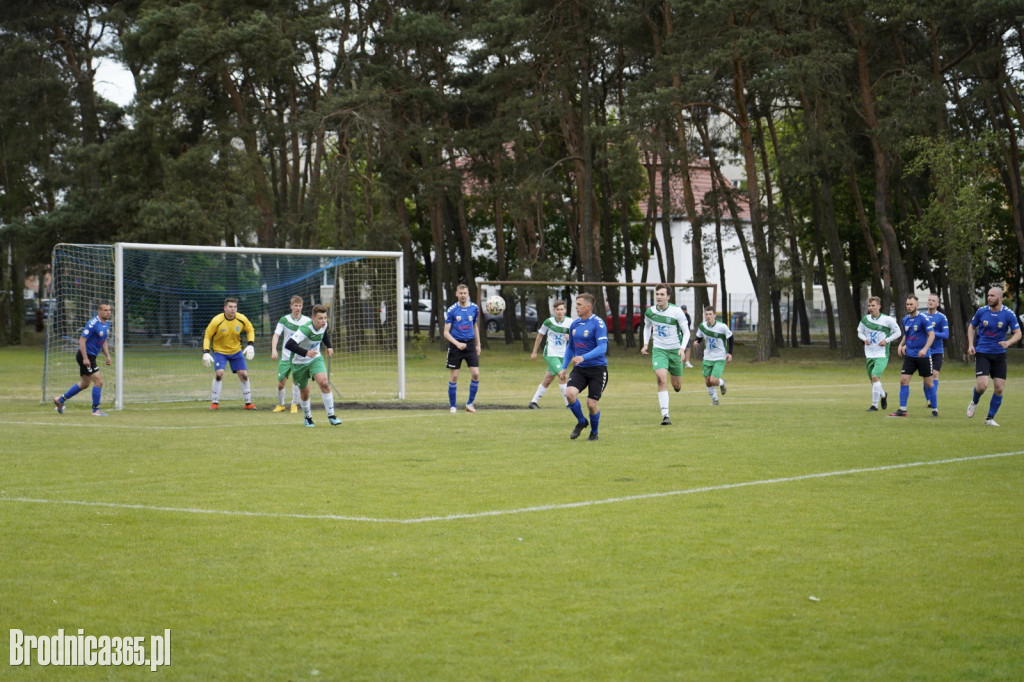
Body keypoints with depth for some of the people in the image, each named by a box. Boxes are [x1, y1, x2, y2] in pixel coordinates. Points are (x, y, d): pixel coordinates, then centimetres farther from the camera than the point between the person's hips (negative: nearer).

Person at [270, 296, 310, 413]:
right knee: (281, 383, 1)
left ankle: (294, 405, -1)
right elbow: (276, 335, -10)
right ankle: (280, 404, 25)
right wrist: (274, 350, -24)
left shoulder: (307, 321, -3)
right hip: (286, 356, 1)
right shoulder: (284, 320, -5)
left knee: (296, 379, -17)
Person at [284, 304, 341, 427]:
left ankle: (331, 416, -15)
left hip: (316, 359, 4)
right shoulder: (305, 329, -31)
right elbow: (288, 344, -40)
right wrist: (305, 353, -47)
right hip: (300, 362, -4)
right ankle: (307, 417, 36)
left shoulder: (324, 325, -9)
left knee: (324, 383, -21)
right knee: (304, 392, 9)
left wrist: (328, 347, 6)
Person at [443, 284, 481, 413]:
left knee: (475, 374, -8)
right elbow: (446, 332, -5)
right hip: (455, 345, -2)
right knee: (454, 377, -1)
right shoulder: (451, 310, -5)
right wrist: (457, 343, -19)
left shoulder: (474, 308, 5)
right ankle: (452, 406, 11)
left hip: (470, 344, 2)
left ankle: (470, 403, 6)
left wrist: (478, 345, 16)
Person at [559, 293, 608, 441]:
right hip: (579, 369, 5)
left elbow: (602, 348, -21)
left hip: (597, 369, -5)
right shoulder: (574, 324, 9)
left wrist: (583, 357, -33)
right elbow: (570, 347, 22)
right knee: (570, 393, -19)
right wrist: (564, 368, 16)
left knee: (592, 403, -5)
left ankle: (594, 433, 22)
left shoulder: (598, 323, -12)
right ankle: (581, 422, 7)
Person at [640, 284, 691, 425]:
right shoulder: (650, 312, -3)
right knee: (661, 380, -21)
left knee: (676, 386, 8)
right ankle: (665, 416, -22)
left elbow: (686, 332, -6)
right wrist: (646, 344, 7)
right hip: (658, 350, 0)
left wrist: (682, 348, -19)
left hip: (675, 350, 0)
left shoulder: (676, 311, -12)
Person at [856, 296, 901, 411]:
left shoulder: (888, 320, -8)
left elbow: (898, 332, 3)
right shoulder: (865, 319, 2)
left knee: (875, 376, -21)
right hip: (869, 354, 5)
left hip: (882, 355, -5)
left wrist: (886, 340, -11)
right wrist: (865, 339, -5)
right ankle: (883, 395, 44)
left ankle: (874, 405, -14)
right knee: (873, 379, 11)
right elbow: (860, 332, 17)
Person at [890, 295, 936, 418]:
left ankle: (934, 409, 13)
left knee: (928, 382, 2)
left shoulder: (923, 318, -11)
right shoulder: (905, 319, 9)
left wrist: (925, 349, -28)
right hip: (909, 355, 5)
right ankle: (902, 410, 0)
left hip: (923, 356, -5)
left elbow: (932, 335, -16)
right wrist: (901, 345, 7)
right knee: (903, 380, -5)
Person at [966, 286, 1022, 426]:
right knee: (983, 385, -17)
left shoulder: (1008, 314, -6)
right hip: (982, 354, -1)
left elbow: (1018, 333, -5)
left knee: (999, 388, -1)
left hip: (999, 355, 1)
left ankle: (990, 418, 15)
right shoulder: (981, 311, -4)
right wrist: (971, 345, -1)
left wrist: (1008, 342, -25)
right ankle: (974, 402, 18)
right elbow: (971, 327, 12)